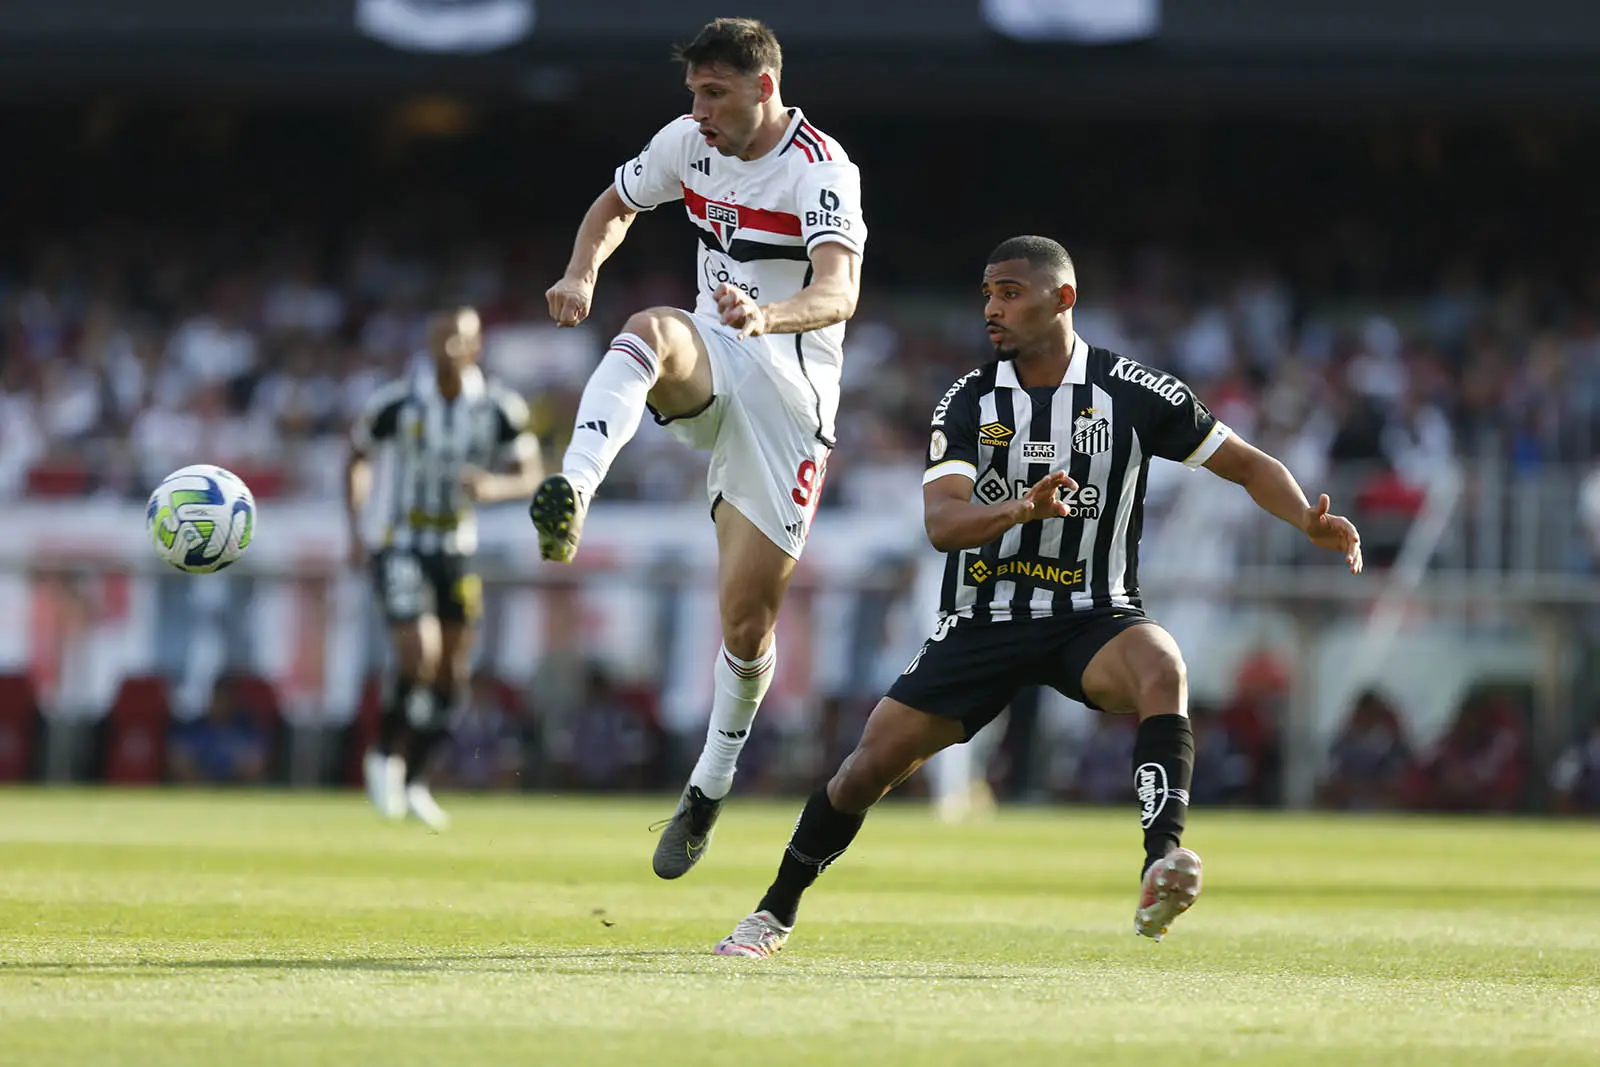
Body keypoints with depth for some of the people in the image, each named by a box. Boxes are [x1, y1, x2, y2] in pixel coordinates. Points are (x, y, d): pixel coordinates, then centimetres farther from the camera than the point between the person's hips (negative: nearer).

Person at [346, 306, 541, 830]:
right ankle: (385, 755, 5)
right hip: (403, 548, -4)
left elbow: (529, 475, 0)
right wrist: (355, 528, -3)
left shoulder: (500, 408, -7)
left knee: (451, 677, 7)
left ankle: (413, 781, 23)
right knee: (419, 659, -19)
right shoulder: (397, 402, -12)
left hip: (458, 550, 4)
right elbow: (358, 455, 4)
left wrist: (493, 487, -22)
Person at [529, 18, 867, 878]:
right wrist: (582, 272, -1)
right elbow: (614, 207, 21)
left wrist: (767, 316, -53)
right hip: (709, 363, 4)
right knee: (649, 331, -34)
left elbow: (838, 292, -32)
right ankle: (570, 495, -56)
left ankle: (711, 786, 19)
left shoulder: (822, 172, -17)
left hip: (788, 391, -4)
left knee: (747, 614, -4)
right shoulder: (689, 142, 3)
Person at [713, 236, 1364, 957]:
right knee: (872, 764, -3)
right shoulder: (969, 401, -3)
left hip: (1093, 619, -2)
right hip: (981, 622, 2)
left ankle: (1162, 862, -46)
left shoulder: (1134, 394, -6)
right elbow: (941, 523, -17)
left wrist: (1311, 524, -16)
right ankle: (776, 912, 19)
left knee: (1161, 668, -35)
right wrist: (1022, 508, -36)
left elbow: (1248, 465, 2)